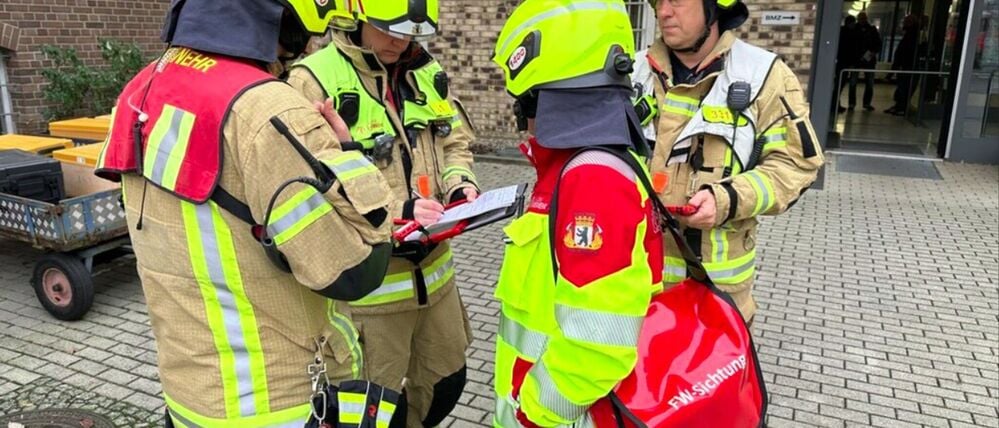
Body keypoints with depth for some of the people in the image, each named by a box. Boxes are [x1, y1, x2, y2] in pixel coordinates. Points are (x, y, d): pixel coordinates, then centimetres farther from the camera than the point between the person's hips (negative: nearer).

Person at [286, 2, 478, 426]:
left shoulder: (428, 72, 5)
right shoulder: (313, 81, -17)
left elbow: (455, 142, 15)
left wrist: (459, 185, -6)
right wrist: (394, 211, -27)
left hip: (433, 269, 7)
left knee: (446, 383, 24)